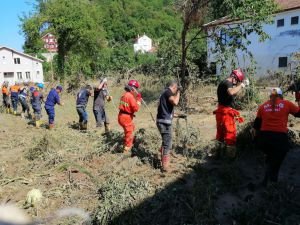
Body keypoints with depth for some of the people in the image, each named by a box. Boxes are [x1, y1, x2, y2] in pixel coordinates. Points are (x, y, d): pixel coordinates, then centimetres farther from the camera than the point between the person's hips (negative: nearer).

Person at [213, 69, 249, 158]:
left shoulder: (224, 83, 17)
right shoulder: (227, 83, -15)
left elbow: (234, 93, 30)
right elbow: (231, 92, -37)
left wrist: (241, 85, 19)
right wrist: (241, 85, -25)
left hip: (221, 112, 10)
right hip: (226, 112, -10)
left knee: (221, 133, 19)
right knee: (231, 134, -3)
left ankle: (218, 152, 29)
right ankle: (230, 155, 2)